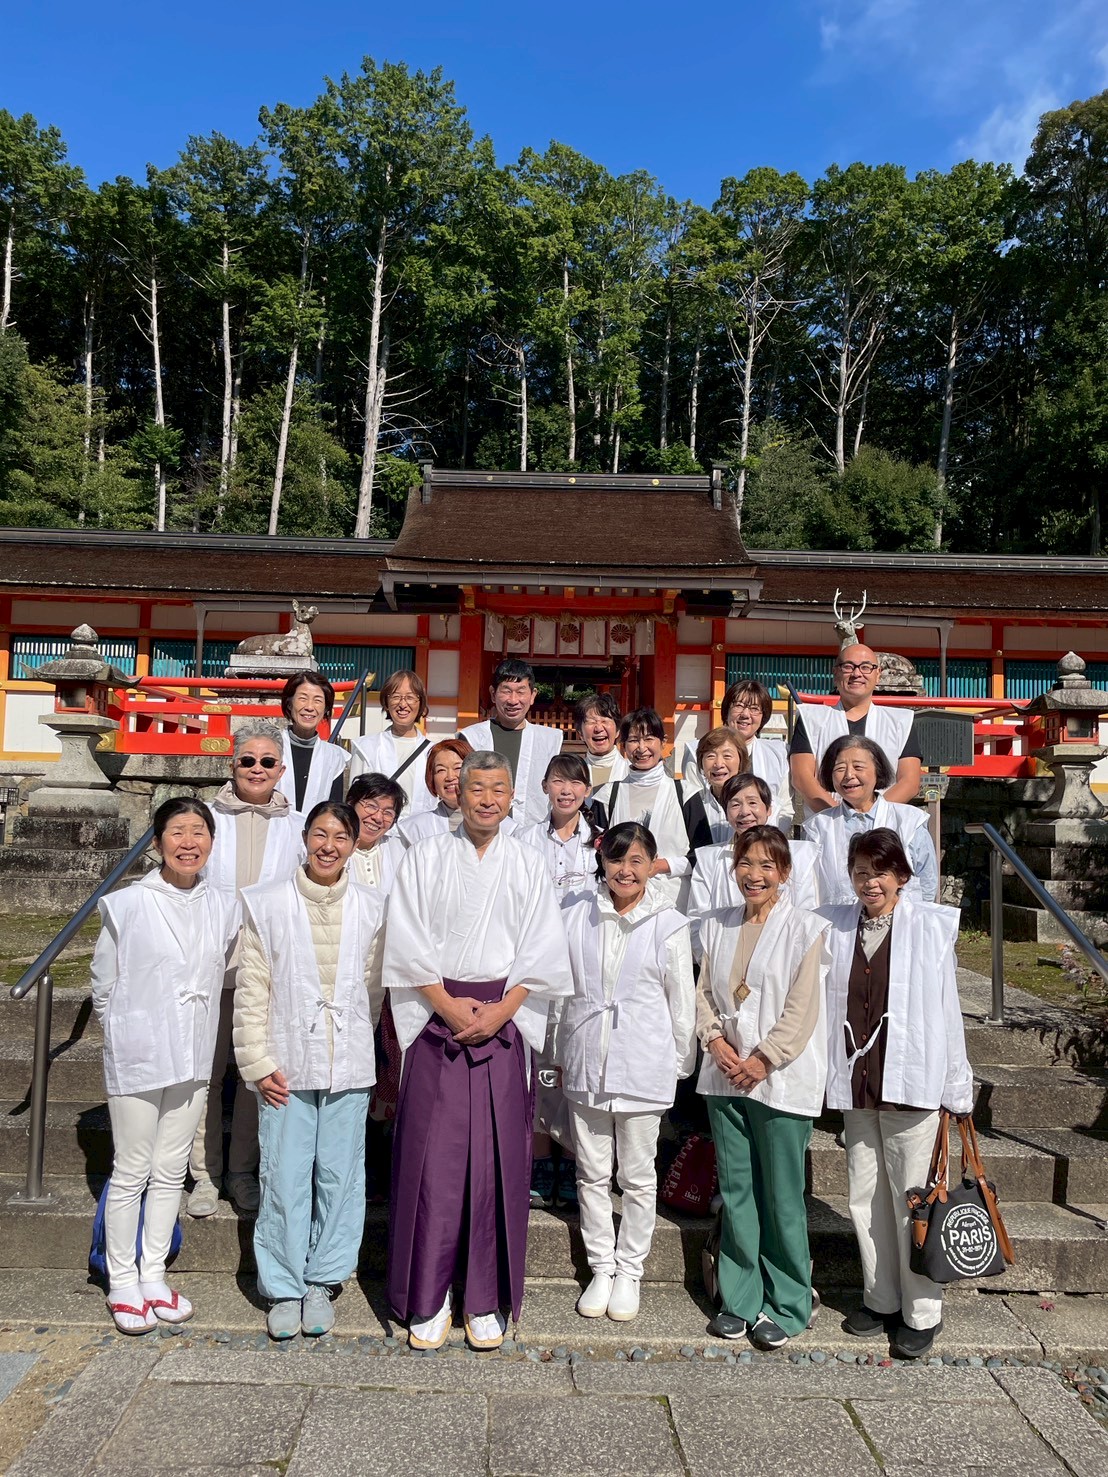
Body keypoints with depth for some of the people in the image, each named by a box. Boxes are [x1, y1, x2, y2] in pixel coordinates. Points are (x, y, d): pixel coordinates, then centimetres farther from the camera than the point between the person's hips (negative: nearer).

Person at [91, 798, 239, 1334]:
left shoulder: (224, 908, 0)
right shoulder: (127, 905, -12)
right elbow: (103, 987, -2)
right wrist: (129, 1034, 4)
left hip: (193, 1059, 4)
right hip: (137, 1058, -4)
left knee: (171, 1172, 14)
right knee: (131, 1173, 6)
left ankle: (153, 1275, 28)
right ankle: (122, 1284, 23)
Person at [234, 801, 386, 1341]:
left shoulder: (372, 909, 2)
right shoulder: (267, 904, -2)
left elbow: (374, 988, 8)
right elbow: (252, 989, -1)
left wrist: (354, 1039, 4)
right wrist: (258, 1061, -5)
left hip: (349, 1064, 1)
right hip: (287, 1063, -1)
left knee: (339, 1175, 8)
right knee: (284, 1178, 3)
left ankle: (321, 1281, 26)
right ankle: (284, 1287, 21)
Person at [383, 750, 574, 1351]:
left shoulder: (527, 865, 7)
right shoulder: (426, 857, 4)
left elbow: (541, 951, 3)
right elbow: (407, 942, -2)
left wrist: (500, 1010, -9)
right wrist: (450, 1005, -10)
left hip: (504, 1023, 1)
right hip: (437, 1019, -1)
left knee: (497, 1158, 3)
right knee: (433, 1157, 0)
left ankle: (486, 1300, 16)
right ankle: (427, 1297, 14)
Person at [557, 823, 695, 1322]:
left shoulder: (669, 925, -6)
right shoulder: (579, 917, 1)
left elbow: (682, 1004, 0)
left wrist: (679, 1066, 3)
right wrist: (563, 1057, 10)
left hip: (643, 1069, -2)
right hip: (586, 1066, 3)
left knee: (638, 1177, 10)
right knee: (592, 1174, 12)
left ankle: (629, 1272, 28)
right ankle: (600, 1268, 29)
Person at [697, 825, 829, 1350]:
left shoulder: (805, 929, -5)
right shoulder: (717, 927, 10)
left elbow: (803, 1010, -9)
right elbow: (704, 992, 10)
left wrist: (762, 1060, -13)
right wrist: (716, 1041, -6)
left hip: (781, 1079, -4)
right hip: (725, 1076, 4)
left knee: (781, 1197, 3)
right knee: (735, 1191, 11)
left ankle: (786, 1306, 19)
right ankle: (740, 1300, 24)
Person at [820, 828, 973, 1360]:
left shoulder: (931, 927, -5)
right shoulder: (835, 928, 6)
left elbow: (945, 1010, -3)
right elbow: (820, 1004, 11)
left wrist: (956, 1090, -2)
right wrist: (834, 1076, 5)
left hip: (910, 1082, -4)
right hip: (855, 1085, 4)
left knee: (913, 1197, 3)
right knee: (864, 1196, 13)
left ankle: (921, 1313, 20)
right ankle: (880, 1299, 30)